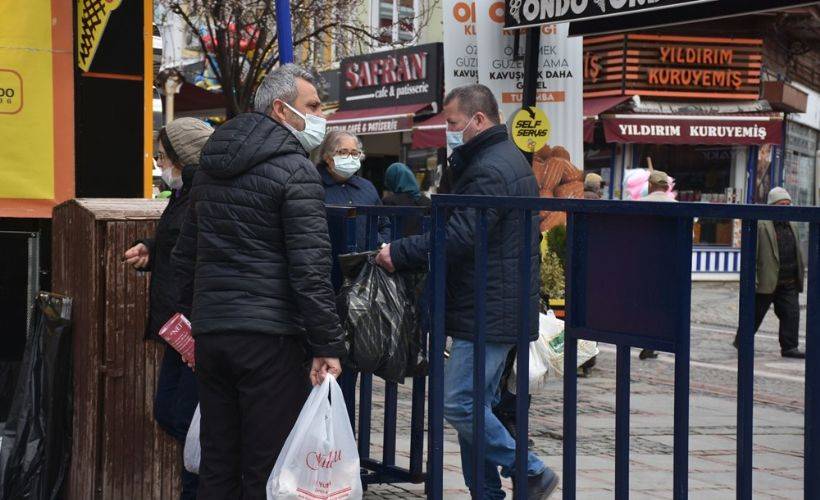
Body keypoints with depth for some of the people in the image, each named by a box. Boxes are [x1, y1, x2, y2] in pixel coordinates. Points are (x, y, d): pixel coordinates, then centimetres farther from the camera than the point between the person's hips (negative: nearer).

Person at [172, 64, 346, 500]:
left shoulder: (209, 168, 16)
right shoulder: (295, 170, -9)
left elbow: (185, 255, 22)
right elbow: (310, 267, -15)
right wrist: (328, 345, -13)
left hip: (209, 331, 8)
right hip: (269, 333, -7)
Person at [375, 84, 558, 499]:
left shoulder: (490, 170, -16)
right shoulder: (507, 159, 20)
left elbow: (458, 236, -23)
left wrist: (398, 254, -17)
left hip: (488, 310, -11)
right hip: (498, 309, 11)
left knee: (459, 403, -10)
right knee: (476, 404, 12)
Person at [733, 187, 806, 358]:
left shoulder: (792, 226, 15)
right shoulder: (760, 225, -8)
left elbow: (797, 253, 22)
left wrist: (801, 272, 18)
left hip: (789, 284, 6)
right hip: (766, 281, -6)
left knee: (791, 314, -3)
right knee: (755, 313, 7)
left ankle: (789, 347, 0)